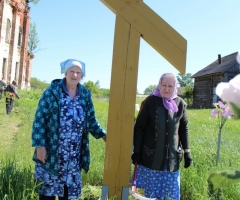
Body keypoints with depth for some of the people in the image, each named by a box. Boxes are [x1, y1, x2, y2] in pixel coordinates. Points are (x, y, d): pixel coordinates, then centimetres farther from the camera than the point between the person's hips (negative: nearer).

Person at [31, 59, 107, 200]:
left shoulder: (85, 95, 4)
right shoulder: (52, 92, -7)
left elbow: (91, 121, 11)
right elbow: (40, 119, -7)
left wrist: (104, 135, -3)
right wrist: (40, 145, -13)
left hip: (74, 156, 3)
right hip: (51, 151, -3)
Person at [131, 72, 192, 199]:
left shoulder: (180, 104, 1)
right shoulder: (150, 101, -7)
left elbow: (184, 129, 9)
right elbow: (139, 128, -3)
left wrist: (187, 152, 6)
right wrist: (136, 151, -6)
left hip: (172, 157, 3)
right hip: (151, 156, -2)